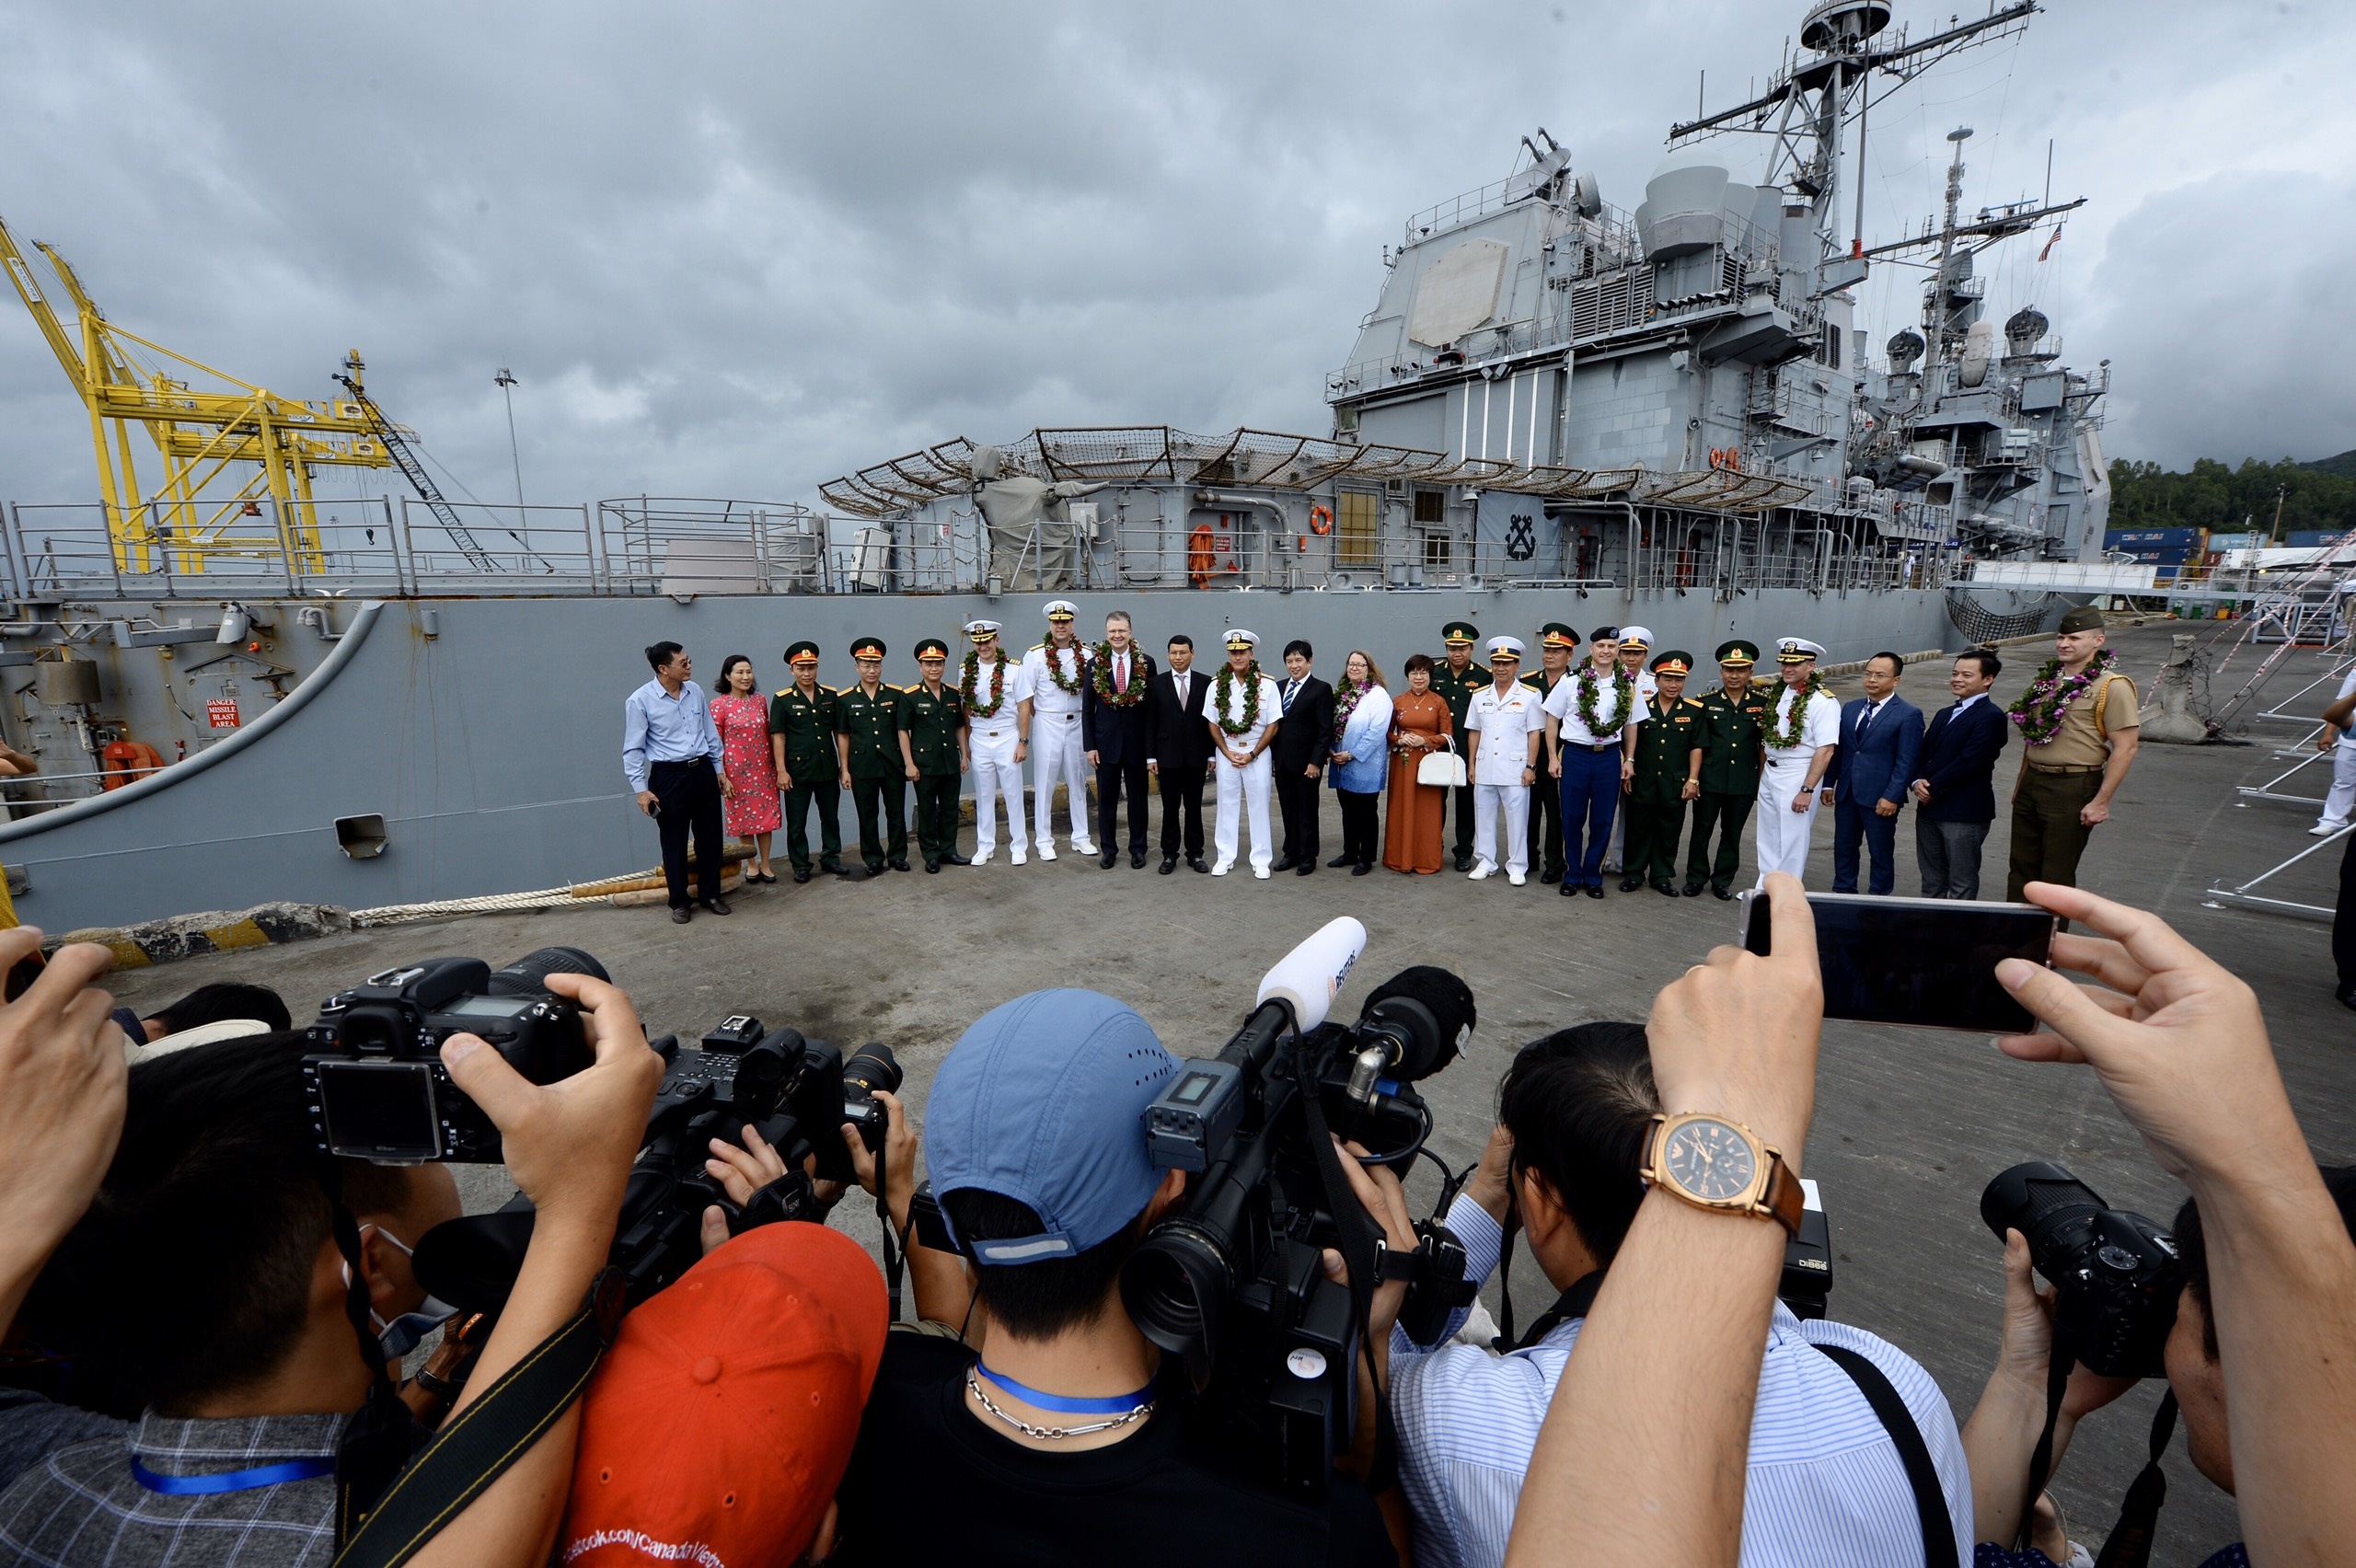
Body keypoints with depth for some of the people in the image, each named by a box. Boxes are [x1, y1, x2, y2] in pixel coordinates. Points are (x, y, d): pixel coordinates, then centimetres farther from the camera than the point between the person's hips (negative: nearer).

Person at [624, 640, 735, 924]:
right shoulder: (640, 701, -11)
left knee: (710, 837, 11)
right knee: (674, 842, 7)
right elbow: (633, 749, -7)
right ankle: (679, 901, 23)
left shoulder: (695, 691, 3)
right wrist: (641, 789, -11)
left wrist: (720, 771, 14)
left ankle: (710, 894, 28)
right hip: (669, 776, -4)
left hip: (703, 771, 4)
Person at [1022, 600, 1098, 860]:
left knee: (1078, 783, 11)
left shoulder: (1085, 655, 1)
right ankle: (1045, 841, 14)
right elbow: (1026, 699, -6)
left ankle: (1080, 838, 23)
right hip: (1047, 725, -2)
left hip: (1077, 724, 3)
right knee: (1044, 784, 4)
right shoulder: (1035, 656, -5)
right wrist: (1023, 736, -8)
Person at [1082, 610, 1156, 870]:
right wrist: (1090, 745, -2)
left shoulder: (1146, 662, -3)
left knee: (1138, 797, 9)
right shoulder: (1095, 664, 0)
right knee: (1106, 798, 9)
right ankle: (1108, 848, 22)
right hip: (1106, 741, 1)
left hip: (1137, 741, -1)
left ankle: (1138, 849, 21)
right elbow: (1087, 709, 3)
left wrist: (1152, 747, -4)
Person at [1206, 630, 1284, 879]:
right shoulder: (1216, 684, -2)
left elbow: (1272, 725, -5)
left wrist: (1252, 754, -10)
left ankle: (1261, 860, 15)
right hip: (1226, 751, 2)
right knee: (1227, 805, 9)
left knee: (1259, 806, 5)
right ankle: (1225, 858, 18)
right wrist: (1227, 753, -6)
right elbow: (1212, 723, 3)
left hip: (1257, 752, -2)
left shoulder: (1267, 685, -8)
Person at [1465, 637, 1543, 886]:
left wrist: (1531, 767, -6)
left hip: (1515, 770, -3)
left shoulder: (1529, 696, -1)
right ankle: (1485, 862, 20)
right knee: (1484, 817, 9)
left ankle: (1517, 867, 11)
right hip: (1484, 769, 4)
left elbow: (1534, 734, -1)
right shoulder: (1479, 696, 9)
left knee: (1517, 818, 1)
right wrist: (1472, 765, 9)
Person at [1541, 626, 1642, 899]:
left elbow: (1631, 724, 11)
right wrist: (1553, 758, -2)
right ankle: (1572, 875, 19)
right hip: (1575, 755, -1)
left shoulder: (1627, 687, 3)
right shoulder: (1571, 683, -3)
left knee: (1603, 821, 7)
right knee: (1572, 819, 6)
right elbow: (1552, 721, 1)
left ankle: (1593, 876, 21)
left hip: (1609, 757, 2)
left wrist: (1629, 760, 7)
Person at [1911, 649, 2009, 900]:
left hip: (1965, 812, -8)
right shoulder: (1944, 714, 16)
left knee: (1962, 884, 3)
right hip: (1929, 809, 8)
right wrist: (1917, 783, -7)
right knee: (1931, 881, 17)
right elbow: (1923, 754, 12)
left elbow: (1968, 762, -19)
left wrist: (1932, 788, -13)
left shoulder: (1991, 717, -10)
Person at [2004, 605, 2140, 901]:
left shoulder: (2111, 686, -11)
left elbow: (2125, 748, -14)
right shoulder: (2046, 679, 10)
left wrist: (2101, 802, -16)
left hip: (2073, 789, -6)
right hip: (2031, 783, 6)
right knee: (2021, 868, 13)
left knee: (2057, 876, 4)